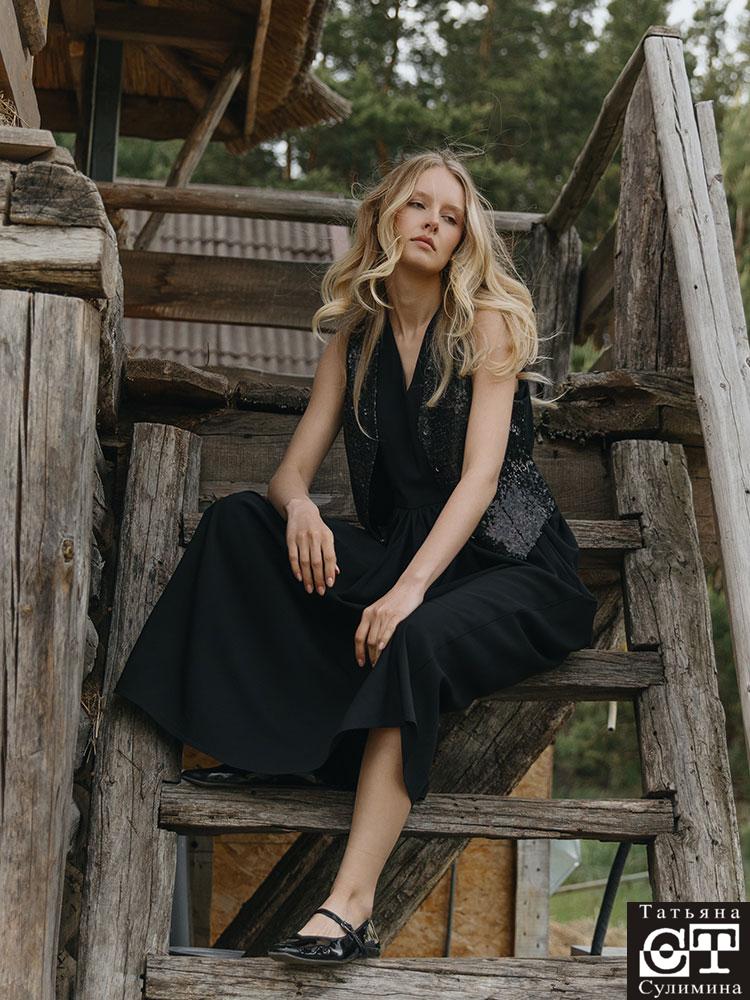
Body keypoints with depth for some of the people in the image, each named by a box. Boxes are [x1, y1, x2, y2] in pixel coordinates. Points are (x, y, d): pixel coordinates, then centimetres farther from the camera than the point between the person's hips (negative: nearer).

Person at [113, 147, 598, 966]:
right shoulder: (356, 338, 9)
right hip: (400, 553, 5)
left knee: (415, 638, -38)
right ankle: (282, 743, -18)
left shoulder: (489, 322, -6)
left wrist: (411, 588, -31)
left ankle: (351, 906, -41)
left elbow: (479, 477, -17)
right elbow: (292, 469, 5)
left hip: (513, 566, -5)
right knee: (236, 521, -13)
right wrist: (299, 509, -22)